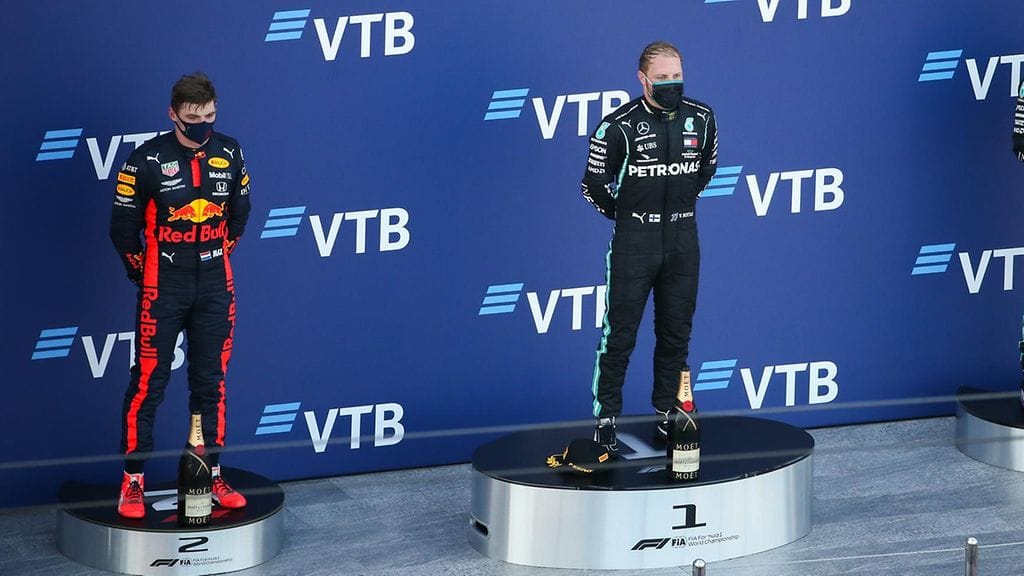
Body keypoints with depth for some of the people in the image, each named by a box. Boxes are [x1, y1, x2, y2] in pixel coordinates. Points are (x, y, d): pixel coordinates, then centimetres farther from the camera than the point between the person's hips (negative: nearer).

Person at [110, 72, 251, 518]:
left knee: (211, 381, 9)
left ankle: (212, 475, 18)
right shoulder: (148, 160, -12)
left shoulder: (229, 155, 0)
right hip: (162, 290, -4)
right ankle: (133, 481, 3)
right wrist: (142, 272, 2)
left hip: (215, 288, 4)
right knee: (148, 383, -2)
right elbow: (123, 225, -4)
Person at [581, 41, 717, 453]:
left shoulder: (701, 118, -1)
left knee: (676, 333, 11)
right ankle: (605, 419, 6)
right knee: (619, 334, -1)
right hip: (634, 244, -4)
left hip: (683, 241, 4)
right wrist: (627, 216, 7)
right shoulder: (618, 127, -14)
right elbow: (594, 185, -3)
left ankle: (666, 414, 21)